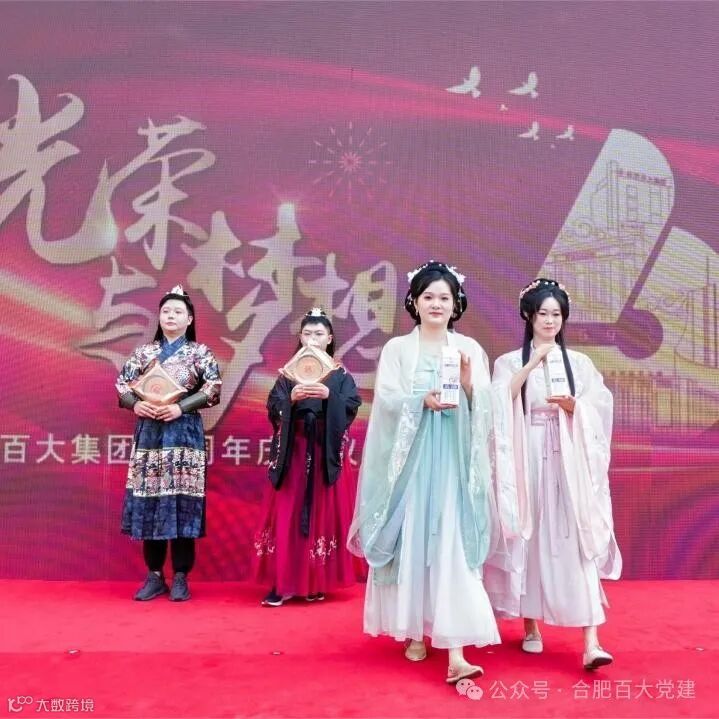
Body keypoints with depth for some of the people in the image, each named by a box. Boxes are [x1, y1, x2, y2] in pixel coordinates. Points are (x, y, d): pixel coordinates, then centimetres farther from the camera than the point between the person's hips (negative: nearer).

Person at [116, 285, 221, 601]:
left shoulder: (199, 352, 5)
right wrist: (136, 404, -12)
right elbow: (122, 384, 8)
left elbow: (213, 388, -7)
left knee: (181, 501, -3)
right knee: (148, 500, 2)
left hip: (184, 433, -3)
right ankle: (154, 576, 13)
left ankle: (180, 577, 7)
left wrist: (180, 407, -17)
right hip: (149, 432, 3)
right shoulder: (144, 351, 13)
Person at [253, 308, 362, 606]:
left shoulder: (341, 374, 6)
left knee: (324, 512, 1)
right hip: (293, 450, 1)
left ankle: (317, 582, 11)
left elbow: (352, 405, -5)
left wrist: (329, 396, -21)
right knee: (287, 512, -4)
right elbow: (273, 408, 0)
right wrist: (291, 398, -19)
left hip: (327, 451, 0)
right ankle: (283, 582, 0)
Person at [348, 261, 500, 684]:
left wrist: (467, 383, -15)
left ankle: (456, 653, -8)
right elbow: (387, 400, -5)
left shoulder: (470, 349, 9)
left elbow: (484, 408, 4)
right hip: (411, 459, 0)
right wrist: (423, 400, -21)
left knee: (453, 546, -5)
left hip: (453, 461, 0)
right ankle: (415, 630, 24)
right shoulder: (397, 349, 5)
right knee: (412, 541, 5)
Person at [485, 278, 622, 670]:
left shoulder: (579, 362, 10)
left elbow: (600, 410, 5)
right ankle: (531, 626, 20)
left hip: (568, 462, 1)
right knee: (529, 538, 4)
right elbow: (499, 404, -11)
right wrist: (530, 365, -16)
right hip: (528, 460, 0)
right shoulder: (510, 362, 6)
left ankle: (591, 642, -9)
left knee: (577, 540, -8)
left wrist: (573, 406, -14)